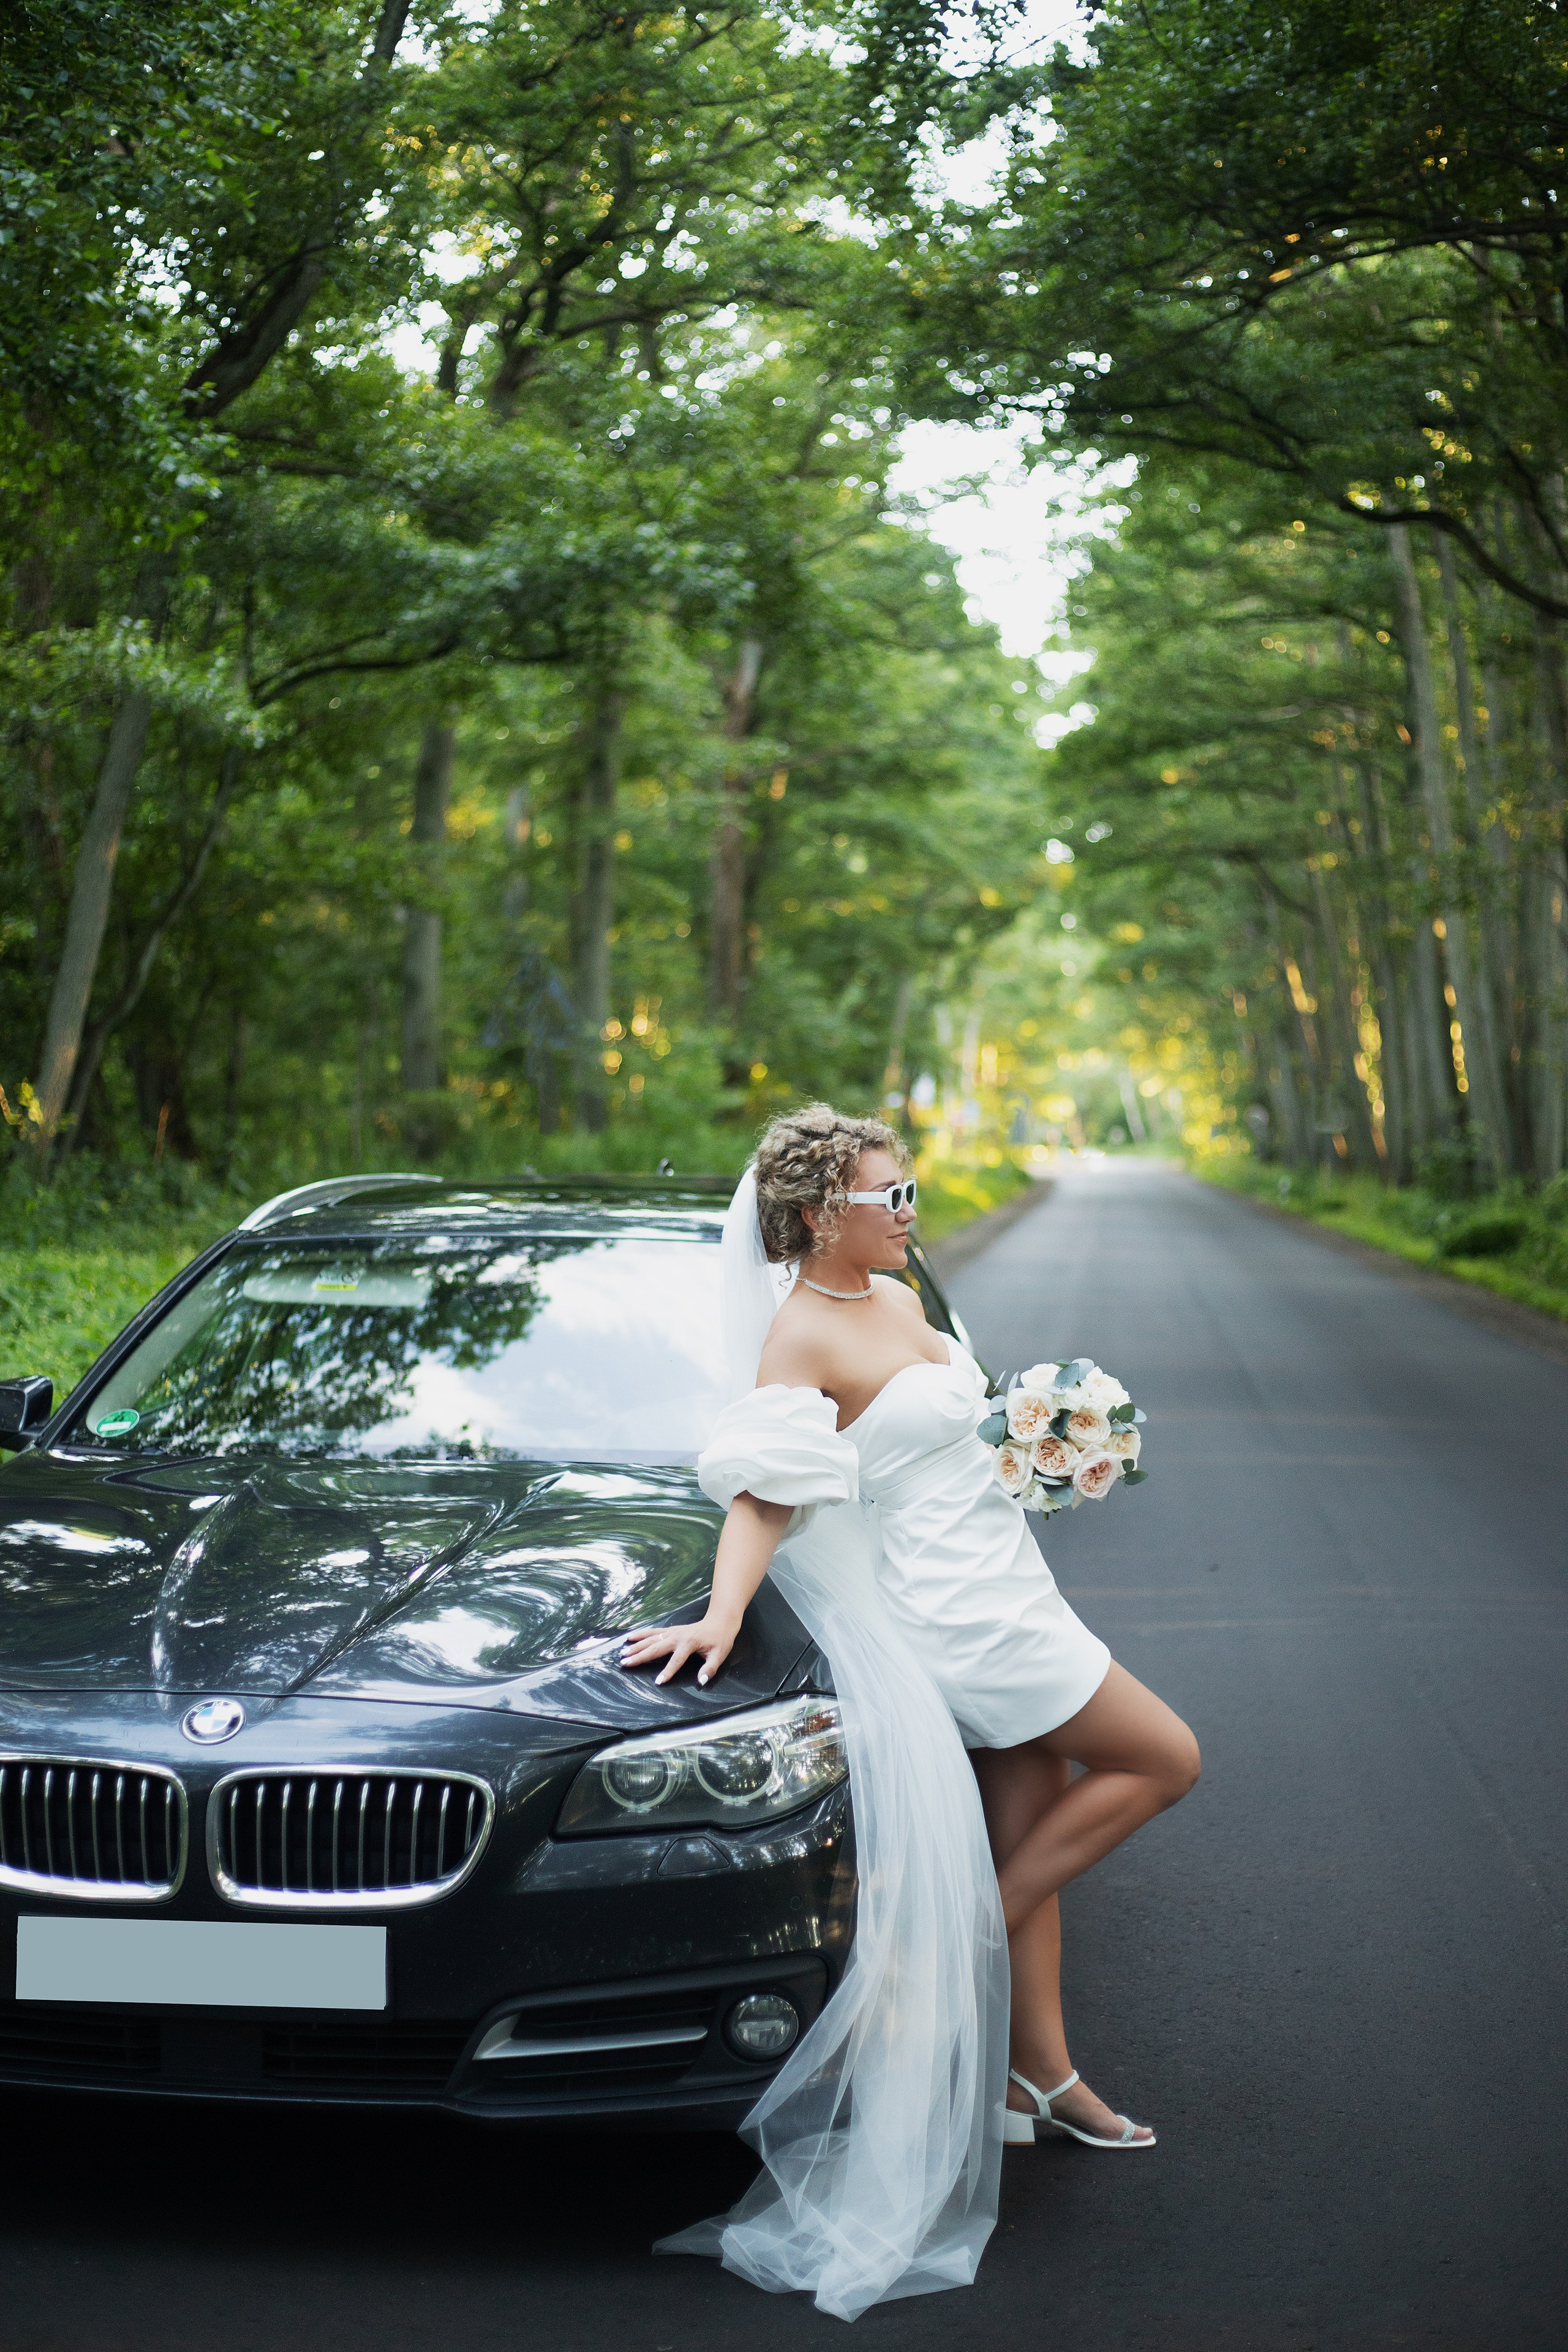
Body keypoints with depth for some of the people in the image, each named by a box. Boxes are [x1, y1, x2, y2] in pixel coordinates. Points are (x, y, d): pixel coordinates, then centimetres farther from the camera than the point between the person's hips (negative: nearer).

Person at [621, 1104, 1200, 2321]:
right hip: (955, 1614, -9)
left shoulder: (896, 1298, 10)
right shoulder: (800, 1335, -17)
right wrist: (721, 1617, -37)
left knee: (1025, 1831, 12)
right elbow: (761, 1492, -26)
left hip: (1000, 1590, 9)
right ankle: (972, 1941, 3)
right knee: (1164, 1758, -2)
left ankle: (1040, 2071, 19)